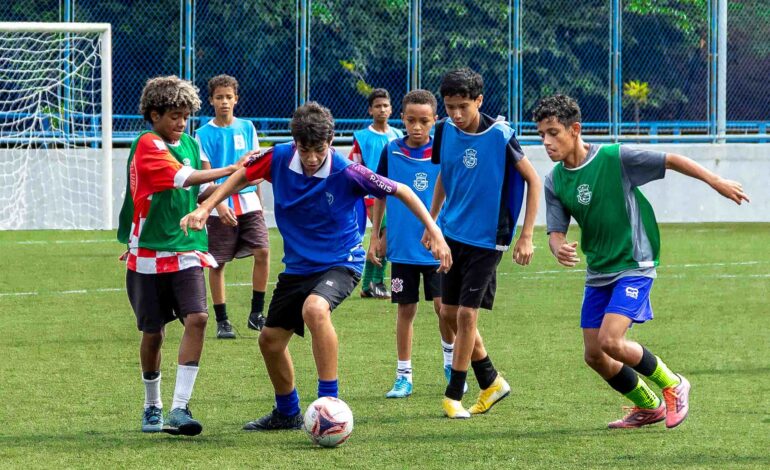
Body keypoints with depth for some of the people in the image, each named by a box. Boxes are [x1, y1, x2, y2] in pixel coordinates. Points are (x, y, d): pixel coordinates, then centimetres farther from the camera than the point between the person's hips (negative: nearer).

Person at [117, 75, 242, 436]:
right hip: (149, 256, -5)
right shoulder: (147, 145, -11)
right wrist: (231, 170, -27)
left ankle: (179, 408, -18)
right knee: (153, 332, 5)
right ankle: (152, 407, 26)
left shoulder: (189, 144, 11)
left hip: (186, 252, 5)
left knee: (197, 318, -16)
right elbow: (184, 178, -24)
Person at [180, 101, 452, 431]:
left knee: (314, 308, -37)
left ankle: (329, 401, -29)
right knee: (270, 339, 11)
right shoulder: (279, 158, -12)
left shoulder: (346, 173, -23)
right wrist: (205, 208, -1)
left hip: (341, 262, -6)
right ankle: (287, 413, 36)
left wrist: (434, 232, -16)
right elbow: (242, 176, 7)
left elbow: (401, 191, -14)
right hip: (298, 265, 6)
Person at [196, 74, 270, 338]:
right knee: (217, 263, 1)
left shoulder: (246, 128, 9)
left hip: (248, 203, 3)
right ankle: (222, 321, 10)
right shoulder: (204, 134, -2)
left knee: (262, 251, -13)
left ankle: (256, 314, -2)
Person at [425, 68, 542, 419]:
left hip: (487, 239, -6)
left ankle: (453, 395, 4)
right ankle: (491, 382, 24)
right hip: (453, 233, 6)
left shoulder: (499, 135, -17)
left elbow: (533, 180, -9)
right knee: (448, 312, 7)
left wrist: (526, 236, -12)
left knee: (466, 314, -8)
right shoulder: (445, 130, -2)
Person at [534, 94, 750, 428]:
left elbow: (671, 161, -9)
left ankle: (672, 385, 3)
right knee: (594, 355, 5)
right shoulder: (554, 181, -2)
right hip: (597, 272, 6)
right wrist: (558, 248, -25)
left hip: (633, 266, -6)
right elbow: (556, 231, 0)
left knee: (610, 341, -21)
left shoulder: (615, 159, -16)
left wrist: (717, 182, -7)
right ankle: (649, 407, 27)